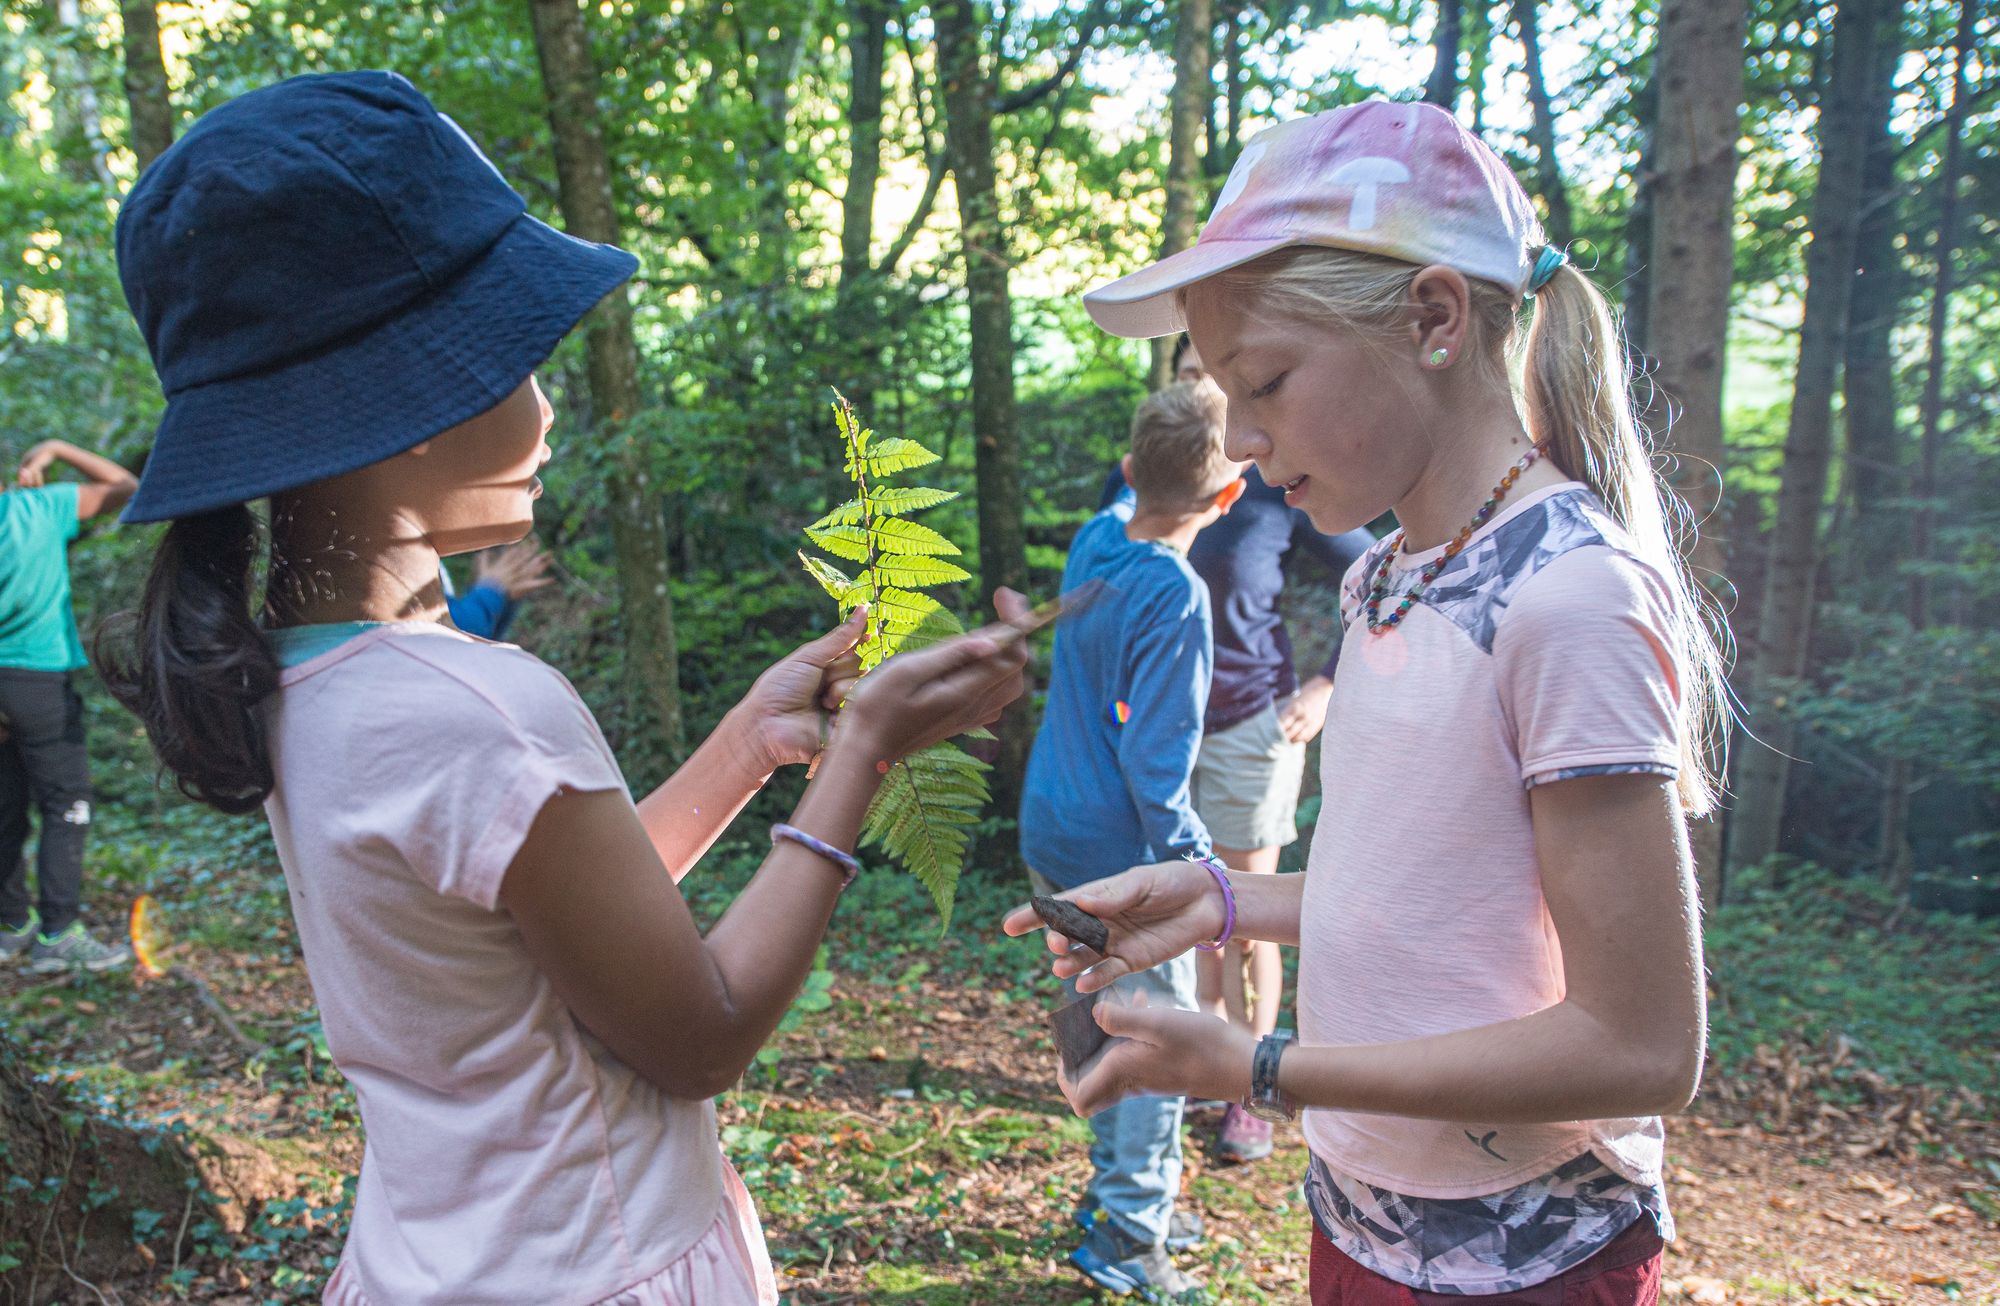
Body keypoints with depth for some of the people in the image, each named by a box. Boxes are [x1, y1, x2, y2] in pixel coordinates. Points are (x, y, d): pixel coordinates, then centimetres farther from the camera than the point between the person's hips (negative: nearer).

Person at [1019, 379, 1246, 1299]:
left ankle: (1120, 1191, 35)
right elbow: (1154, 763, -22)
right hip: (1116, 853, -8)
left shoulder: (1095, 539, -1)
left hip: (1050, 834, 8)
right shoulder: (1176, 597, -23)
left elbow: (1133, 497, 26)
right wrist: (1202, 877, -14)